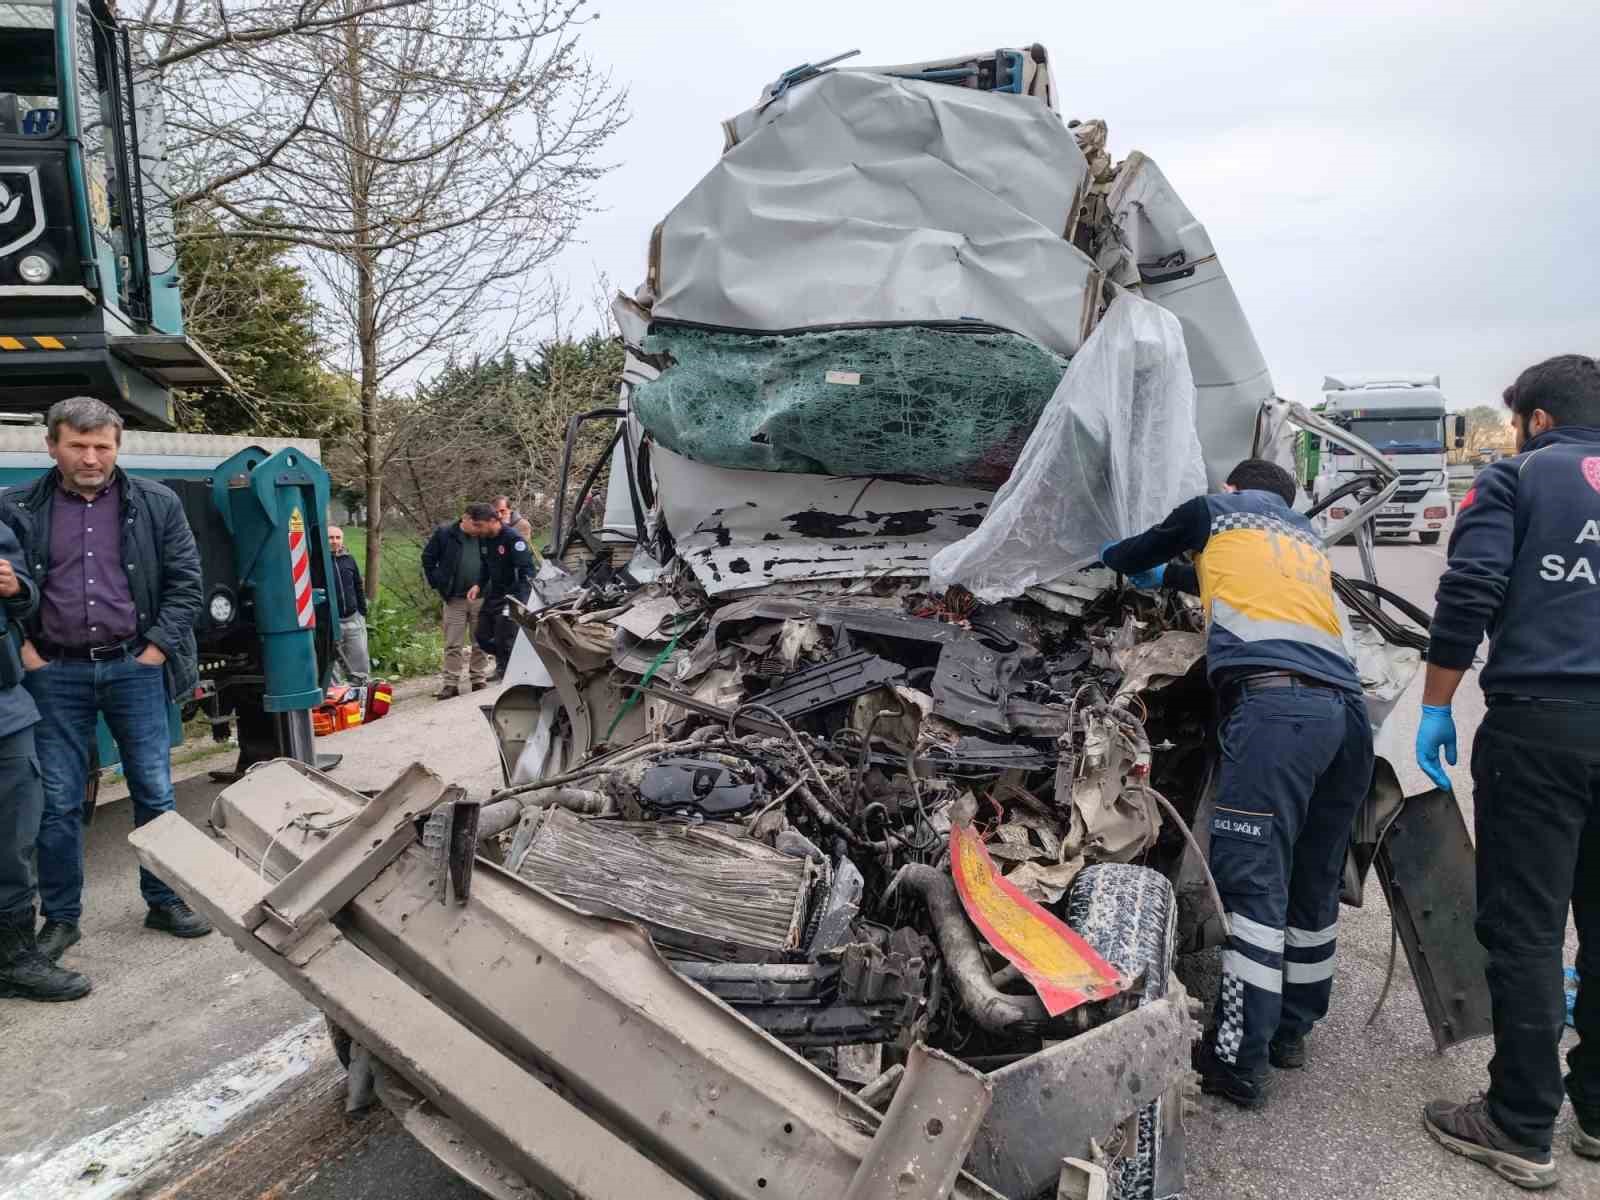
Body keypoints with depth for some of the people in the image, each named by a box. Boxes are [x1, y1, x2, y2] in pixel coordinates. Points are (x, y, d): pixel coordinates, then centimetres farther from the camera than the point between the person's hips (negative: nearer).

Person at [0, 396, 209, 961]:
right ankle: (59, 917, 22)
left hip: (133, 667, 0)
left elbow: (185, 581, 1)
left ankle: (165, 902, 21)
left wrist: (158, 648, -6)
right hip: (56, 673, 0)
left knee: (155, 791, 6)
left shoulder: (157, 504, 1)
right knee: (58, 802, 7)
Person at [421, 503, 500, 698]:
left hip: (480, 598, 2)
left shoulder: (485, 536, -1)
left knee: (480, 643, 9)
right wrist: (438, 584, -1)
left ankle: (479, 680, 20)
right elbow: (428, 558, 4)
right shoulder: (445, 533, -5)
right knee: (453, 645, 2)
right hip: (454, 599, -1)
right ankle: (451, 684, 7)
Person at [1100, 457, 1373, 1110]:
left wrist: (1114, 555, 53)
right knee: (1314, 882, 14)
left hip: (1275, 704, -7)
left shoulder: (1215, 510, 20)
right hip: (1348, 710, 7)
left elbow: (1130, 555, 30)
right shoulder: (1308, 538, 35)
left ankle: (1239, 1062, -5)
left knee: (1252, 881, -7)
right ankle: (1290, 1030, 26)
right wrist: (1167, 577, 61)